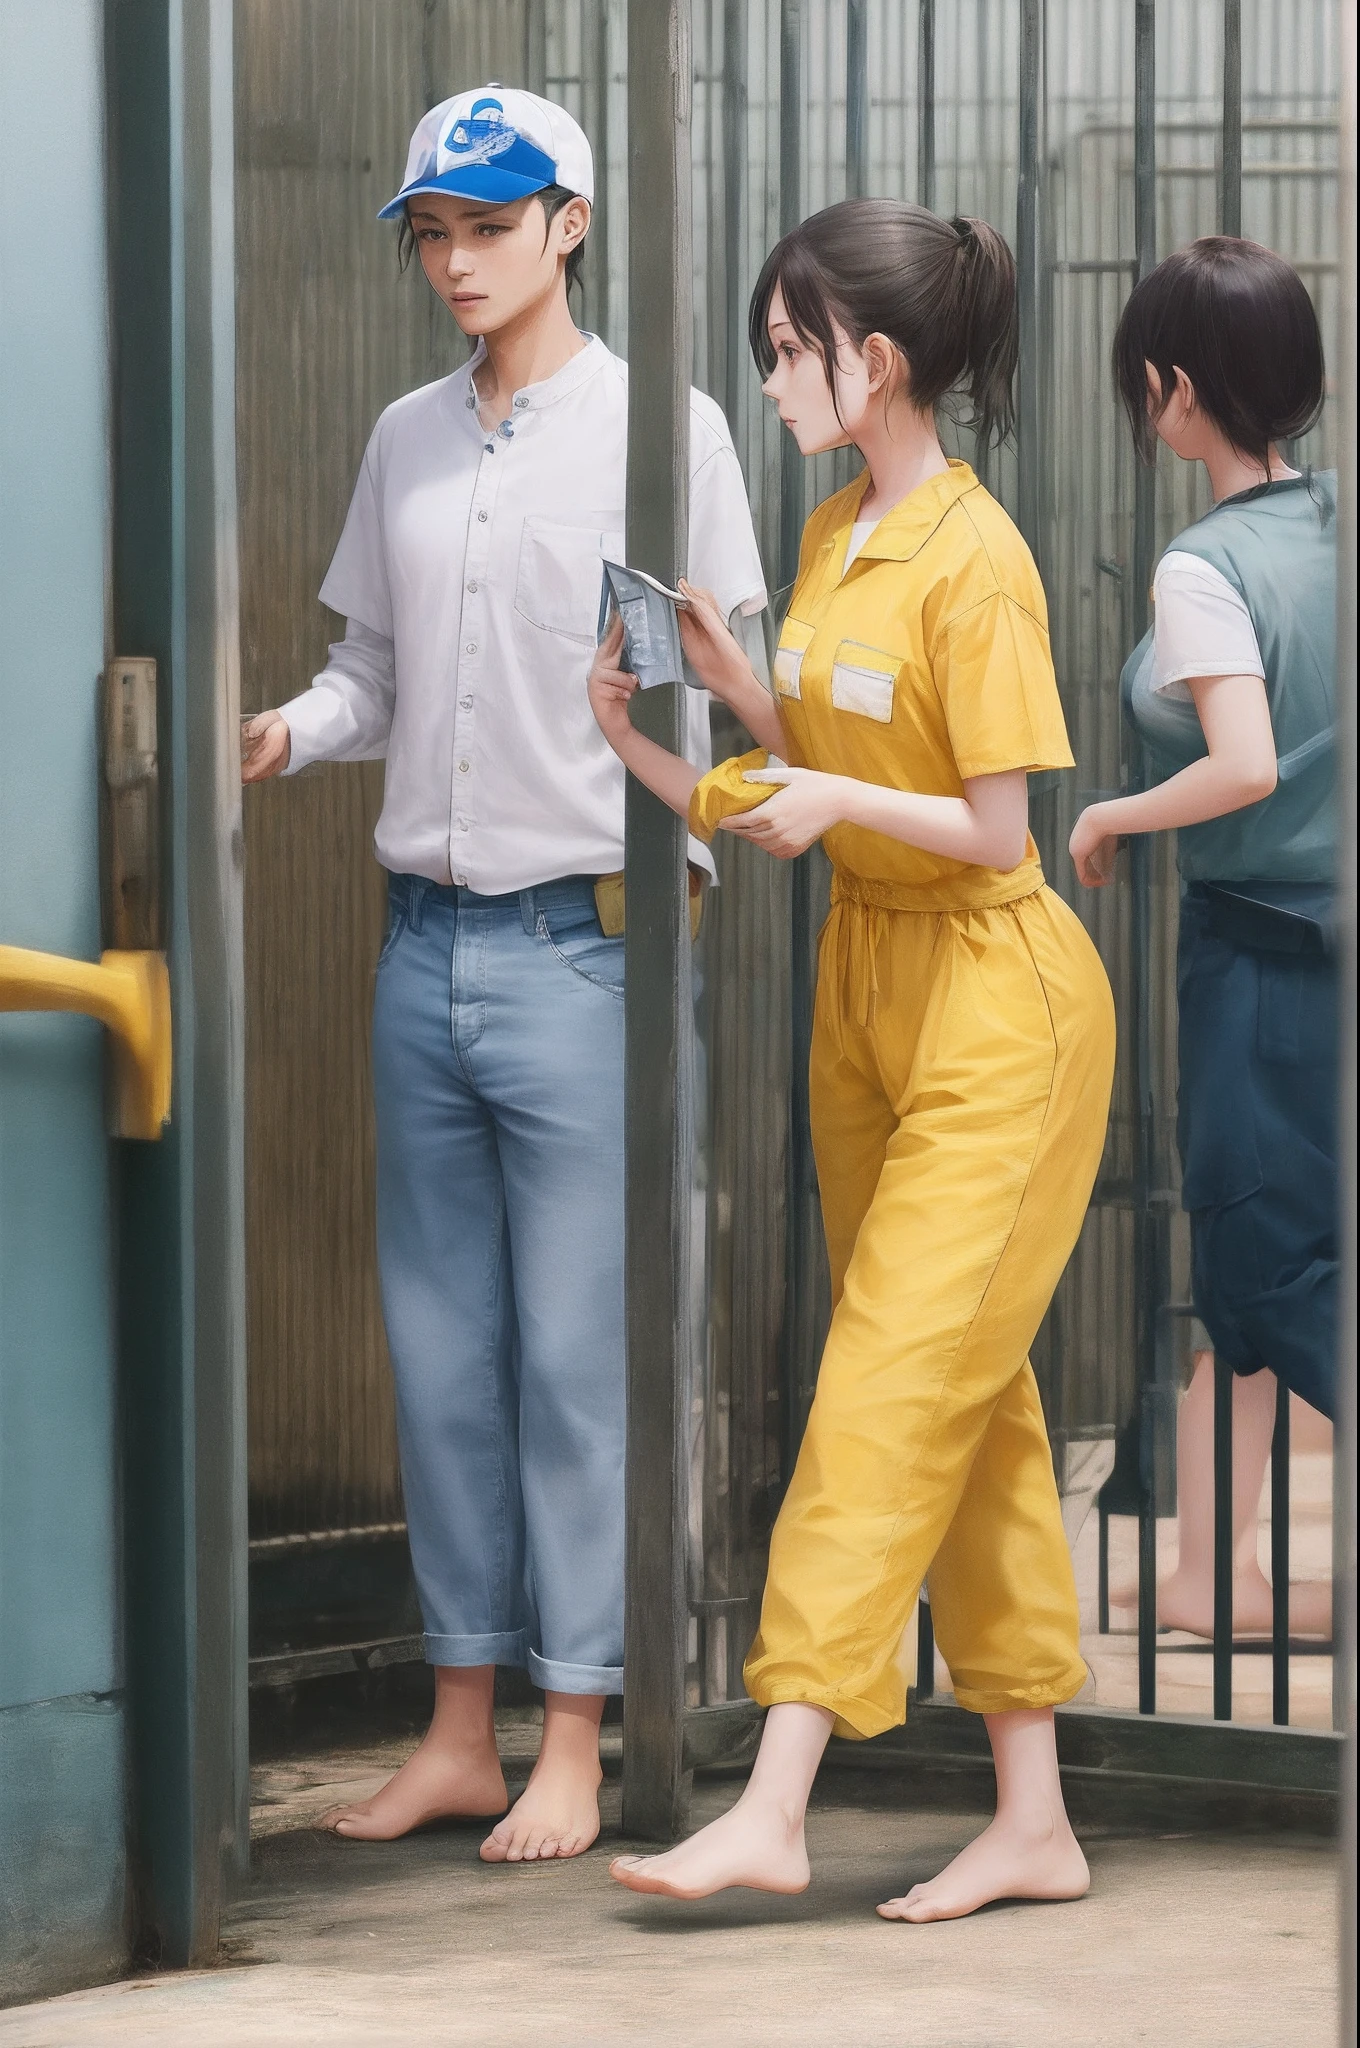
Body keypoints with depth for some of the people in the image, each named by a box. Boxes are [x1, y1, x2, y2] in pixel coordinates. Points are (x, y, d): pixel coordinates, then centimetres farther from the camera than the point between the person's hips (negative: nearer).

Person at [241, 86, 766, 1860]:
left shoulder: (661, 427, -2)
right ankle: (460, 1728, 16)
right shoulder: (406, 442, 13)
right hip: (428, 940, 5)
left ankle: (574, 1745, 3)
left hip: (583, 937, -5)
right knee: (441, 1345, 8)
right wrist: (290, 732, -2)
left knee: (576, 1349, -3)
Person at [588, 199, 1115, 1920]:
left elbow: (995, 832, -17)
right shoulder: (831, 539, 9)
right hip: (866, 984, 9)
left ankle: (773, 1805, -12)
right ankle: (1034, 1820, 13)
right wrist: (727, 692, -3)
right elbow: (822, 774, 10)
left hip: (994, 1000, -9)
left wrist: (839, 803, -27)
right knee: (970, 1397, 9)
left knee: (891, 1388, -10)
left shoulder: (974, 562, -17)